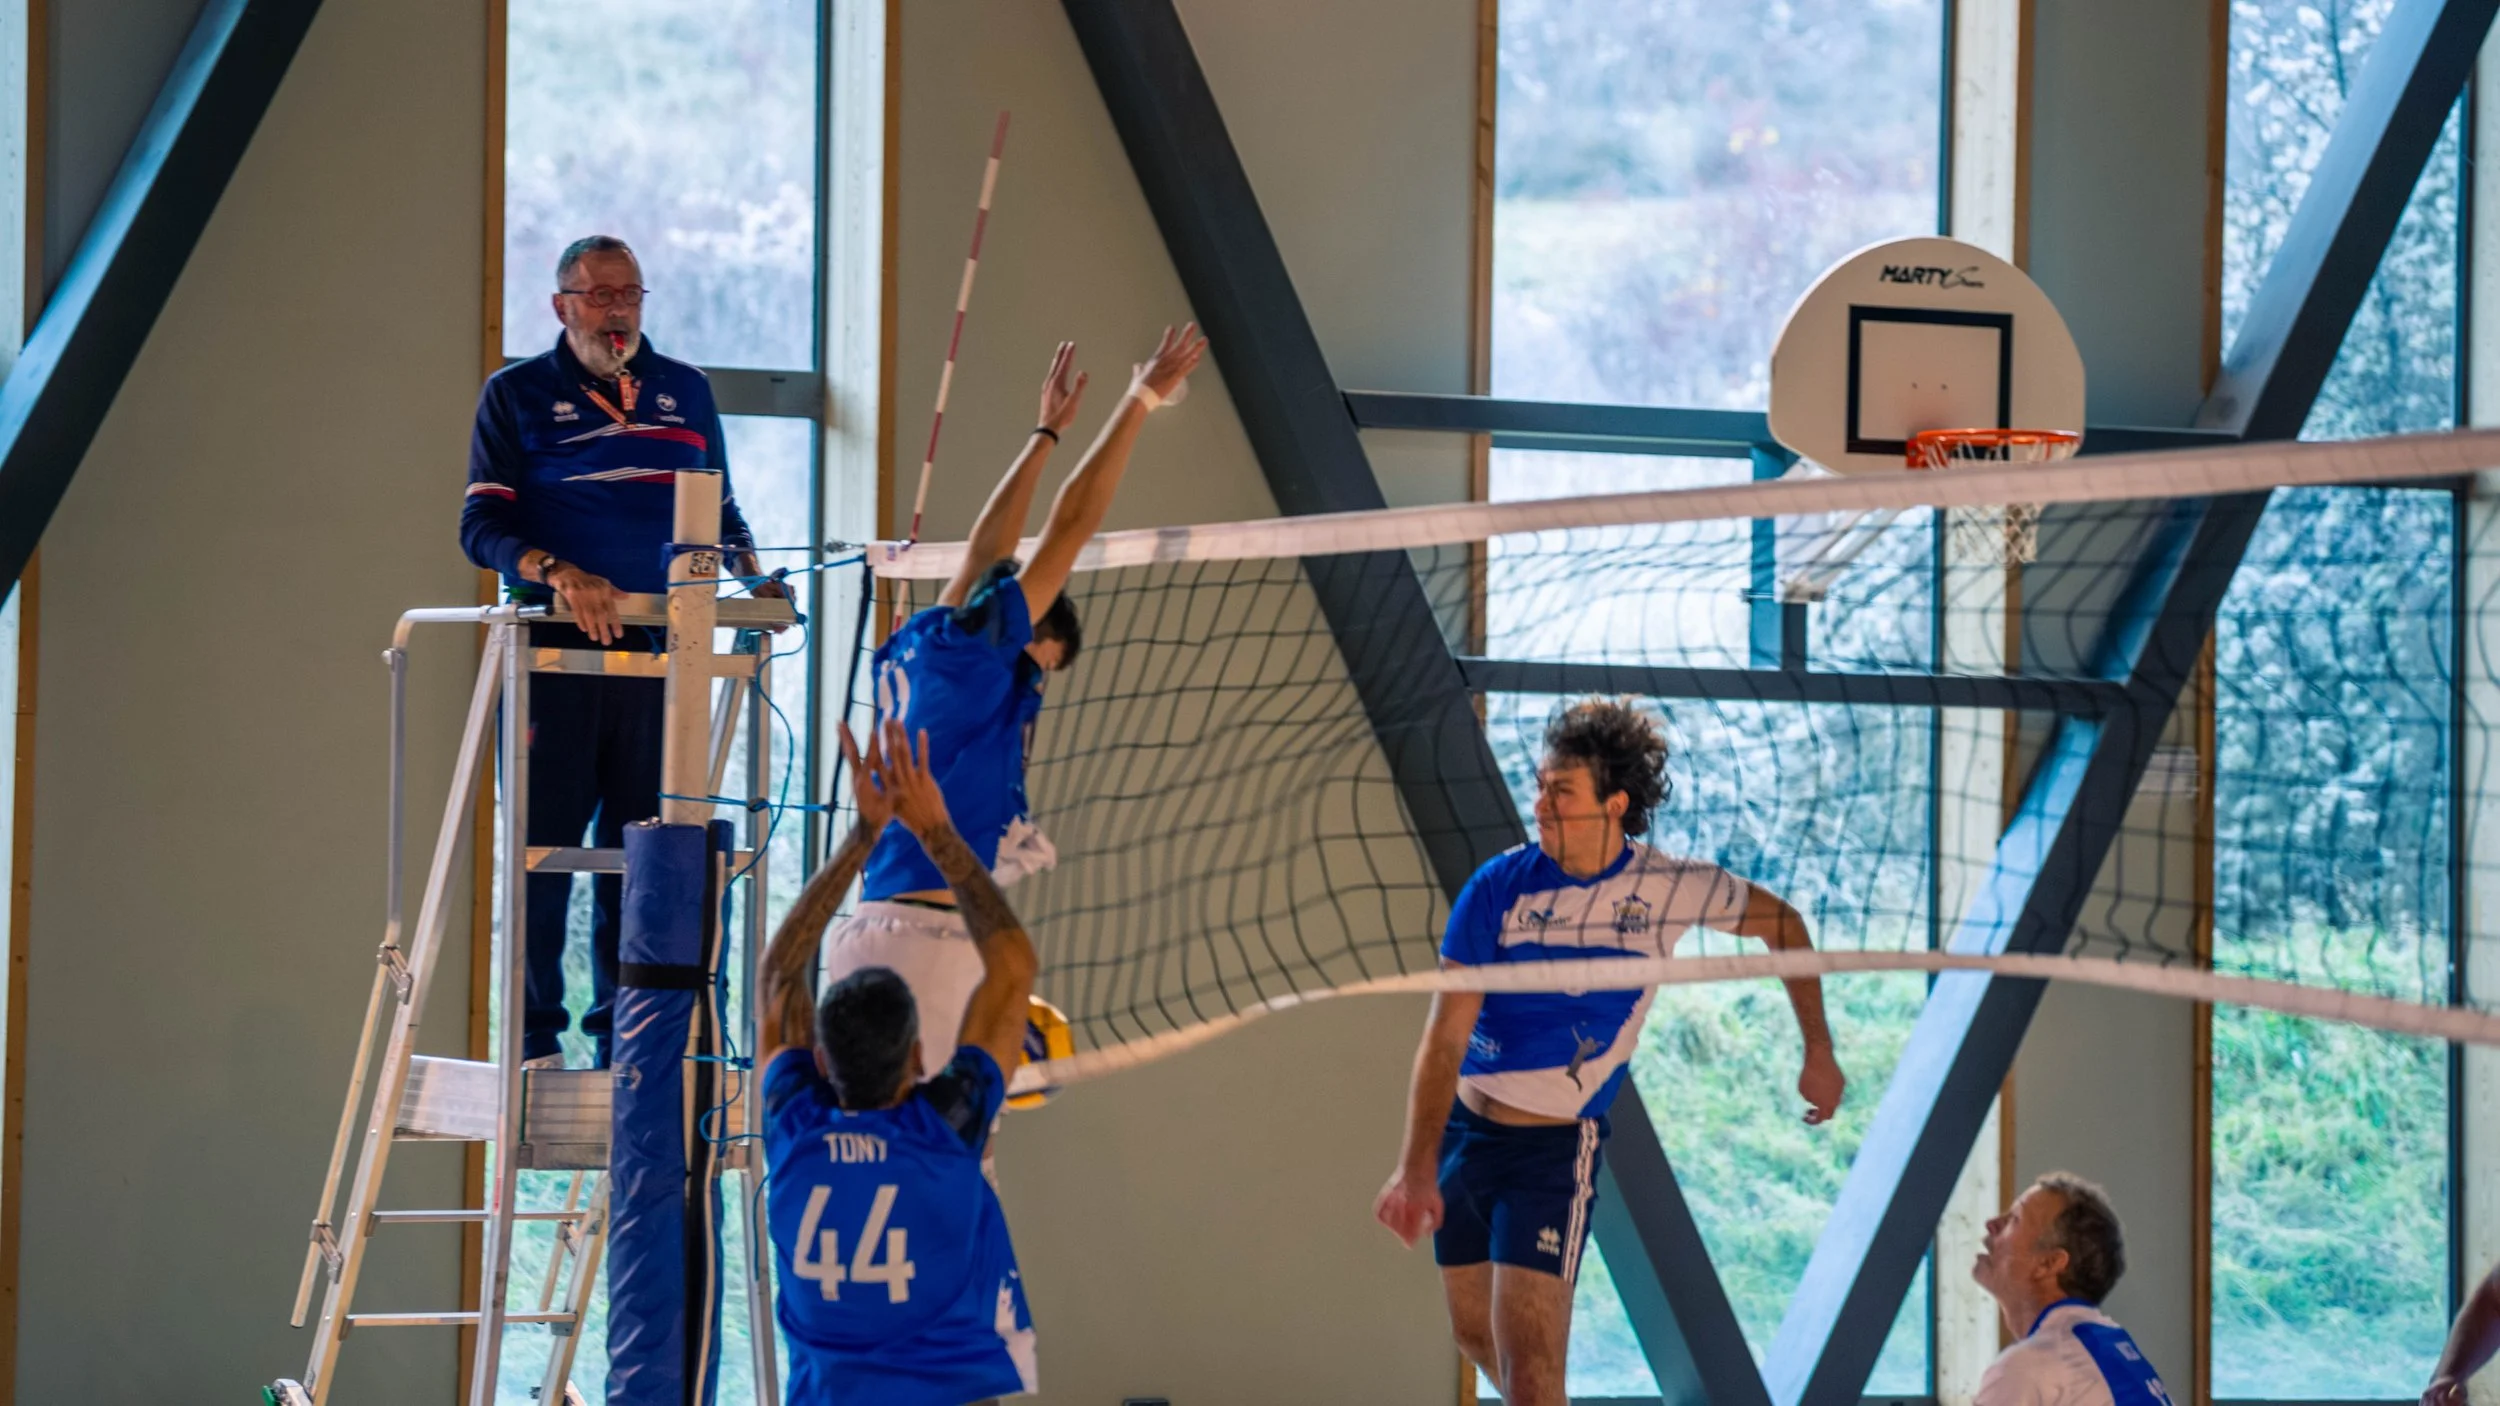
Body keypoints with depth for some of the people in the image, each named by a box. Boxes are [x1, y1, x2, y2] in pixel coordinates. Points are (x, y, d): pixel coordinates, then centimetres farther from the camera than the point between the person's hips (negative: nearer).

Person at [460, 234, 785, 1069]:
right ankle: (534, 1039, 3)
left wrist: (750, 571, 2)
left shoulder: (685, 394, 14)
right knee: (543, 847, -3)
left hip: (657, 652, 3)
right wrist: (558, 572, -22)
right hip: (554, 654, -3)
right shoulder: (516, 395, 3)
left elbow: (719, 510, 23)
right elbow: (482, 526, -5)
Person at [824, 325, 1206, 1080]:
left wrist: (1047, 431, 43)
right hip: (932, 934, -9)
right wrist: (1140, 400, 3)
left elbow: (986, 549, 32)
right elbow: (1071, 524, -1)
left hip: (864, 929, 9)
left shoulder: (918, 651, 17)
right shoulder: (981, 657, -2)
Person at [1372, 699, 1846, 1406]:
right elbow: (1445, 1034, -17)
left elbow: (1780, 922, 9)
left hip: (1557, 1144, -3)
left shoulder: (1667, 888, -10)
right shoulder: (1499, 888, -12)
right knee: (1476, 1334, 16)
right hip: (1464, 1128, 3)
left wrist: (1819, 1051, 9)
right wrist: (1418, 1165, -27)